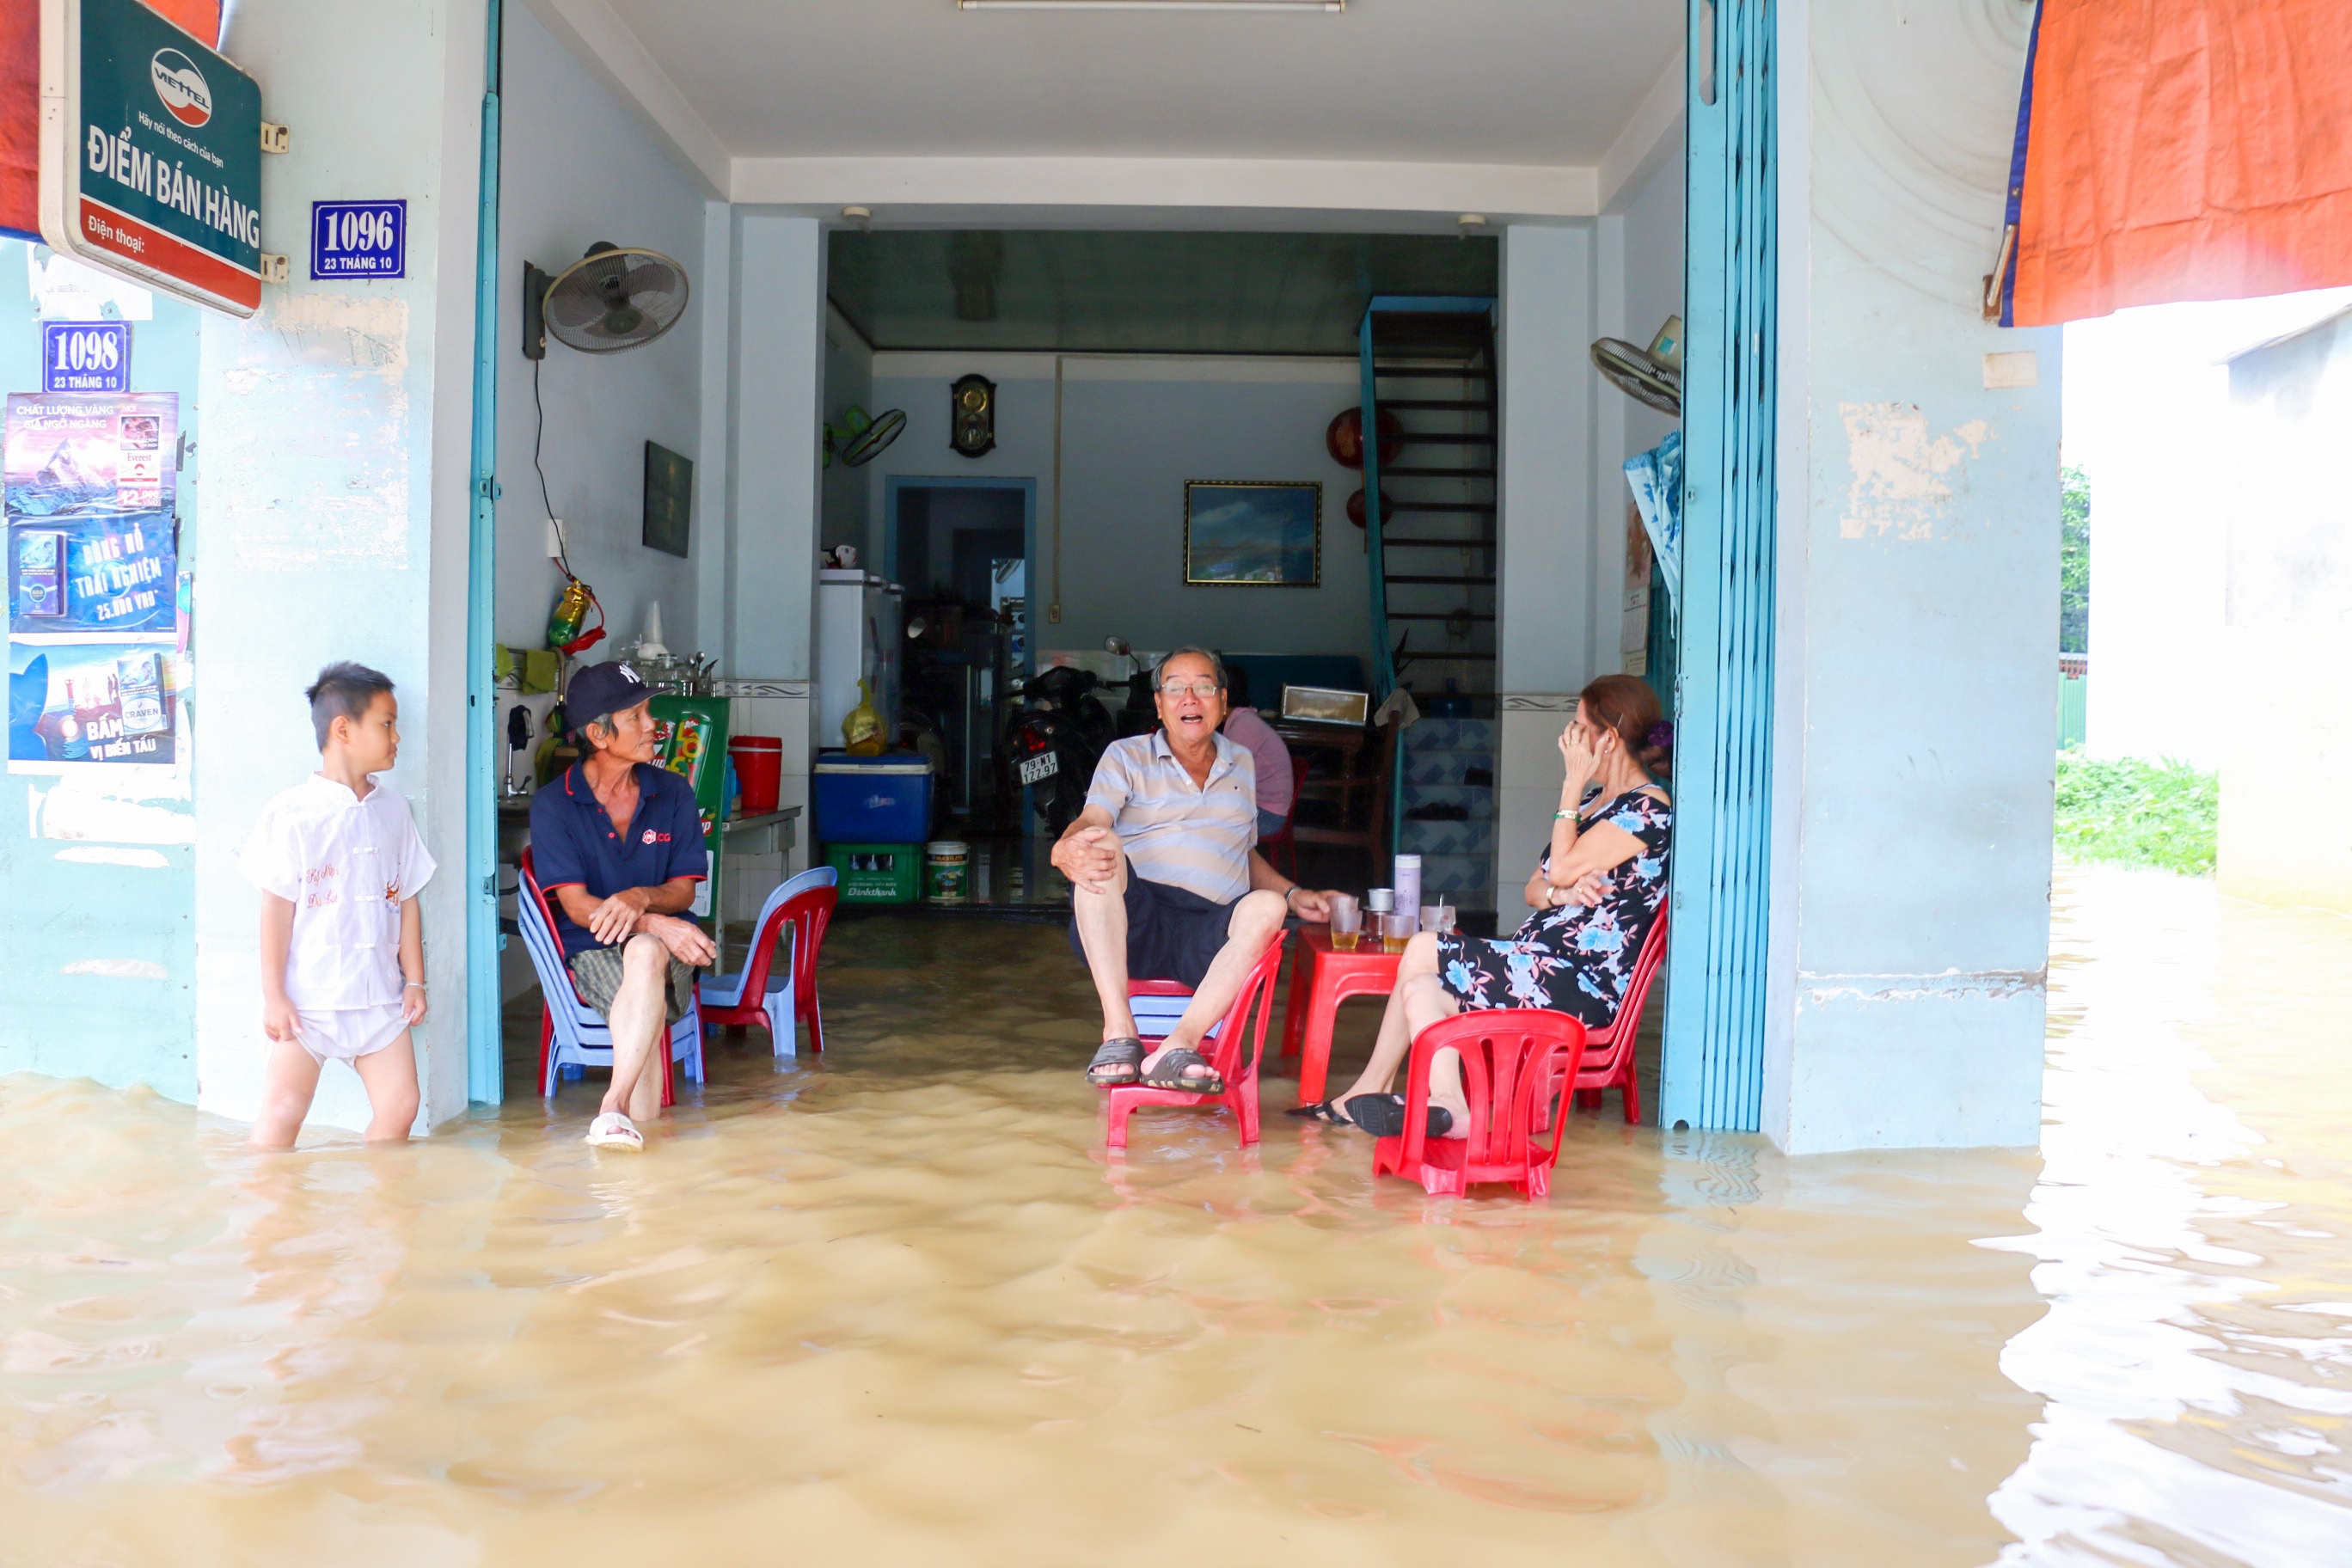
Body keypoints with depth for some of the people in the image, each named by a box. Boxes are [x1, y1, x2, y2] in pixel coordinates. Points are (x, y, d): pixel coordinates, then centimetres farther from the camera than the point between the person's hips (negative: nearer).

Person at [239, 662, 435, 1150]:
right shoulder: (291, 813, -6)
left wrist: (415, 981, 8)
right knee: (282, 1113, -5)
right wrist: (273, 996, -9)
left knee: (399, 1107, 1)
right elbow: (276, 909, -7)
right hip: (306, 998, -4)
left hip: (380, 996, 5)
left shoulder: (393, 811, 8)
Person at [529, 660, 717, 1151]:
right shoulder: (553, 805, -2)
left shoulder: (672, 793, 8)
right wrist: (659, 924, -26)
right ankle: (639, 1112, -33)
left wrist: (640, 898, -20)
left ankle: (614, 1109, -44)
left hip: (662, 943, 2)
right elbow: (576, 906, -9)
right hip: (590, 950, -1)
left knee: (645, 953, -37)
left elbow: (684, 889, 6)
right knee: (650, 986, -36)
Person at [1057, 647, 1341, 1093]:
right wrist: (1067, 849, -29)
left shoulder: (1242, 765, 25)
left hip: (1206, 939, 2)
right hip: (1133, 920, -2)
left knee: (1266, 906, -30)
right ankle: (1119, 1032, -38)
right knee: (1103, 847, -33)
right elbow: (1091, 822, -4)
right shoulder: (1126, 756, 14)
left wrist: (1293, 893, 14)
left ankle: (1179, 1045, -41)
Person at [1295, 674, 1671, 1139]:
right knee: (1420, 990, -6)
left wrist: (1573, 784, -10)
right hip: (1543, 958, 9)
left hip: (1585, 985, -9)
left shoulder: (1648, 808, -10)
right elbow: (1534, 887, 17)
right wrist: (1558, 895, -7)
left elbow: (1562, 868, -19)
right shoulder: (1593, 799, 20)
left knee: (1423, 951, -13)